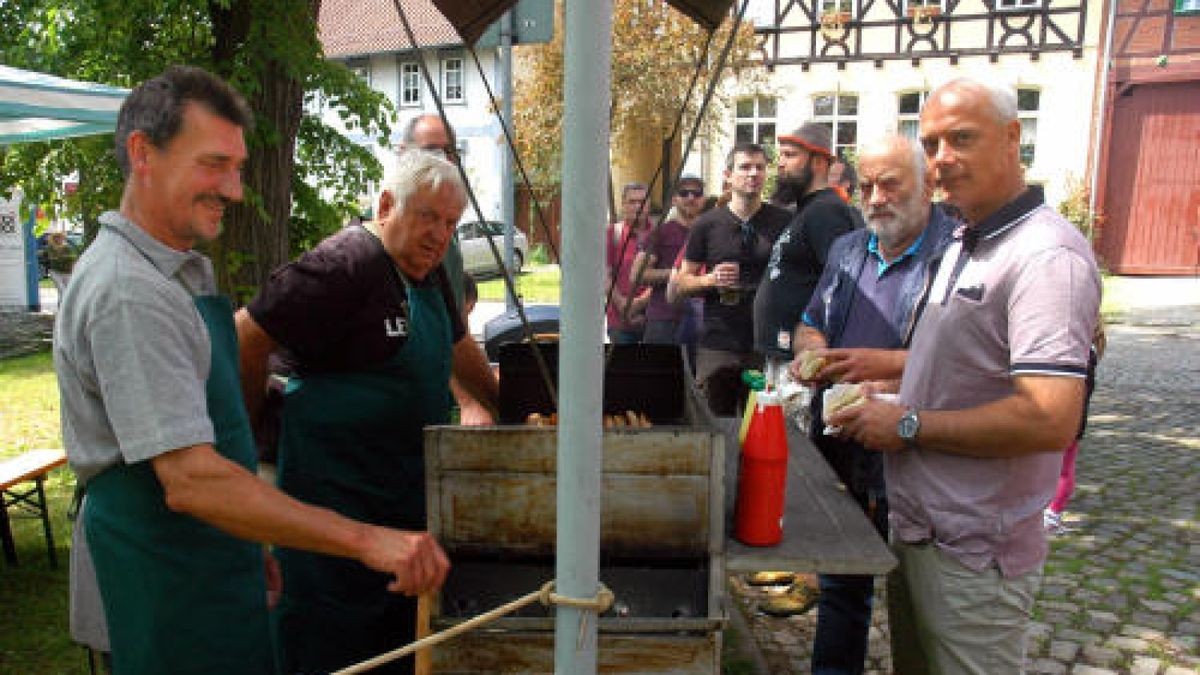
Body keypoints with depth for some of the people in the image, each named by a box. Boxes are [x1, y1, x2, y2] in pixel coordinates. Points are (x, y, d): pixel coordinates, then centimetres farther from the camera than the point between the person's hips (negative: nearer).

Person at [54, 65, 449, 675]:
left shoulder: (184, 270, 9)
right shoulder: (129, 293, -24)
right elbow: (191, 480, -31)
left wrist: (251, 547, 17)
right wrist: (366, 541, -33)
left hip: (211, 555, 9)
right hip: (165, 576, -9)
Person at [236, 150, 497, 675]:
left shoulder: (428, 271, 10)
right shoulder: (347, 263, -18)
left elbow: (459, 348, 23)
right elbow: (246, 337, -19)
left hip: (408, 491, 9)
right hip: (335, 489, -9)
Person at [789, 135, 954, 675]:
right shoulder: (848, 250, 12)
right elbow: (810, 324, 20)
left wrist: (888, 364, -24)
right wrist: (811, 349, -1)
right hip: (839, 448, 7)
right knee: (840, 582, 22)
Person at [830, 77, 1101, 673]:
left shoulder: (1047, 256, -21)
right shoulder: (964, 245, 11)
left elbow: (1050, 420, -30)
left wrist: (908, 424, -20)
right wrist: (891, 393, 5)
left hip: (972, 555, -9)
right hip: (915, 529, 9)